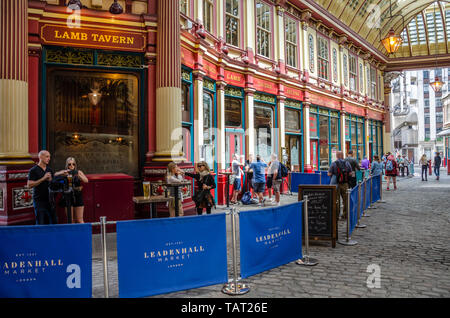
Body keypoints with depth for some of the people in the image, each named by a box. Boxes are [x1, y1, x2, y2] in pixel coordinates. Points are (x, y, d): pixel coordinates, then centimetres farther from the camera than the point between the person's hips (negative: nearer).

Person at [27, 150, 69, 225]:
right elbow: (29, 185, -14)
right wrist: (43, 178, -20)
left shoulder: (49, 170, 12)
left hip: (49, 200, 6)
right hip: (39, 201, -6)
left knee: (54, 221, 7)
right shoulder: (33, 170, -6)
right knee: (40, 223, -2)